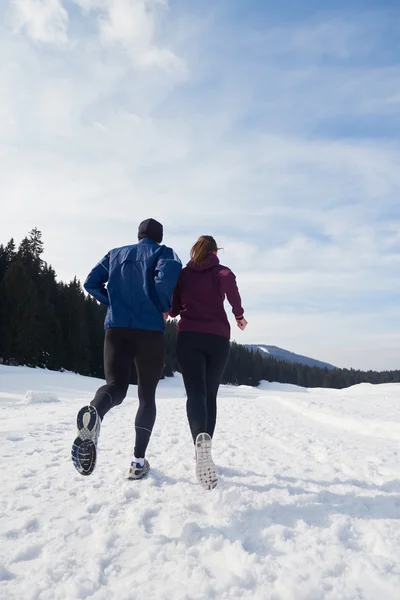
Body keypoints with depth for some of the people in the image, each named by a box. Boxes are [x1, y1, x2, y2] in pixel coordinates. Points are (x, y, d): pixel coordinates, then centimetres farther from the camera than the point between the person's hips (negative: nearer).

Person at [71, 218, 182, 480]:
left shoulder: (116, 254, 19)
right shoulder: (164, 252, 6)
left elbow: (91, 282, 13)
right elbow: (166, 276, -17)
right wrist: (165, 308, -2)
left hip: (116, 328, 3)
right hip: (149, 330, -2)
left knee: (116, 386, -3)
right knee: (147, 395, 9)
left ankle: (93, 414, -39)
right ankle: (138, 461, 6)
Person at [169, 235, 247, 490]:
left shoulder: (183, 274, 13)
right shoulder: (221, 271, 7)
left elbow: (172, 309, 9)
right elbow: (229, 280, -17)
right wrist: (239, 314, -5)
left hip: (188, 338, 1)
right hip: (218, 339, 0)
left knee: (195, 394, -8)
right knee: (210, 395, 13)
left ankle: (201, 437, -37)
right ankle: (203, 450, 15)